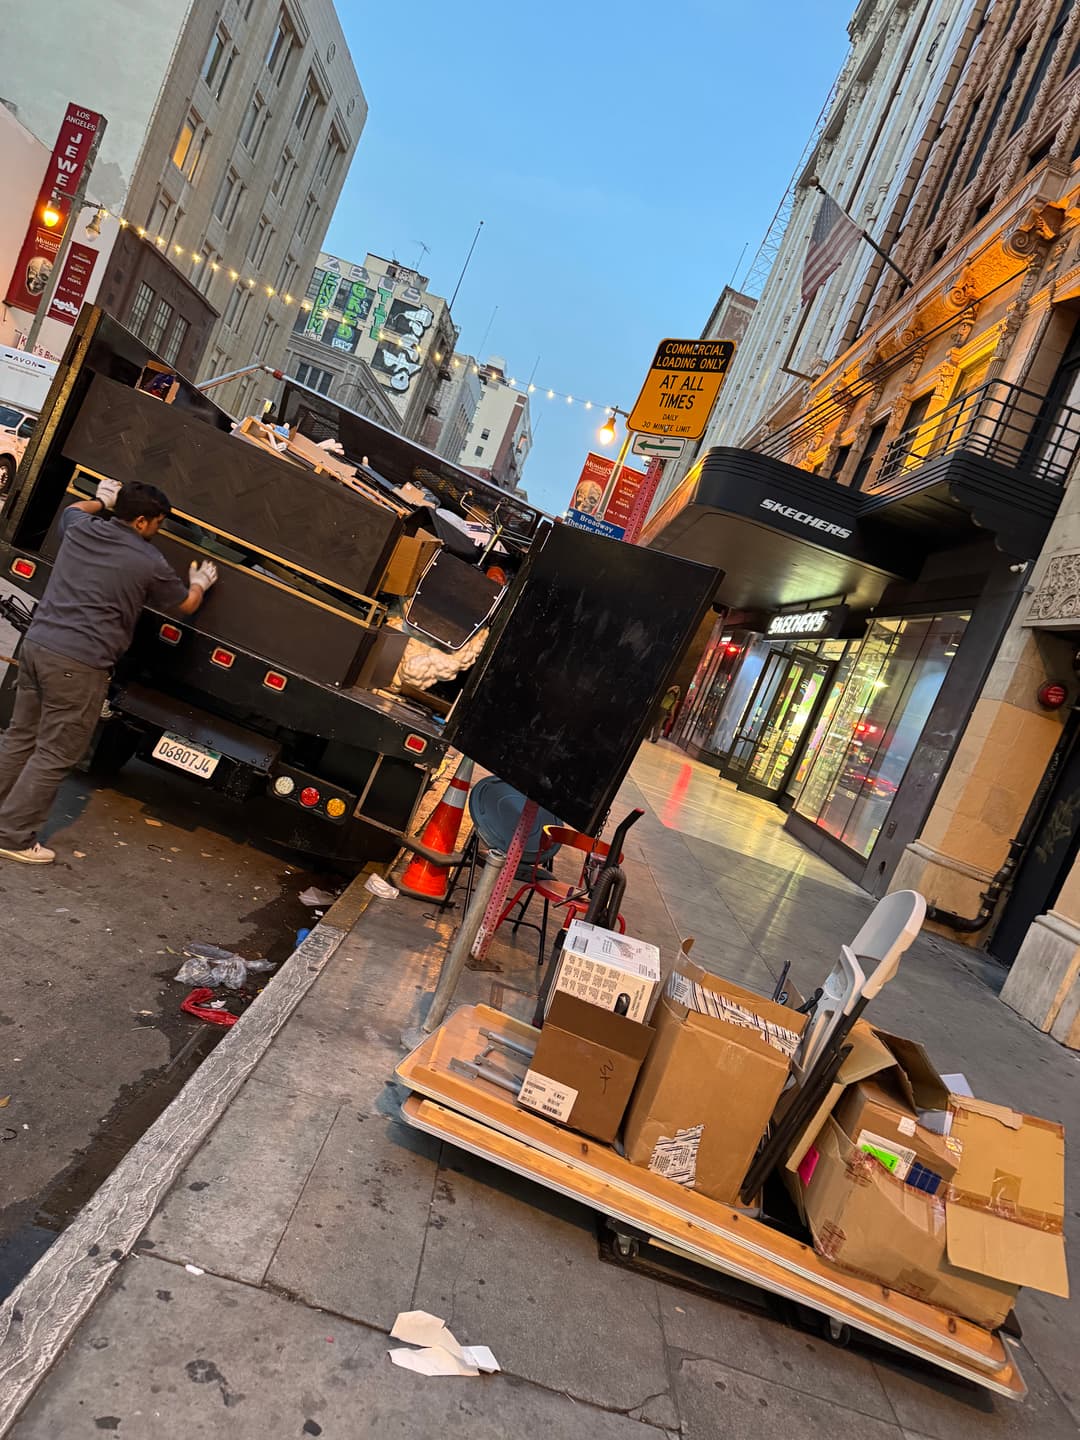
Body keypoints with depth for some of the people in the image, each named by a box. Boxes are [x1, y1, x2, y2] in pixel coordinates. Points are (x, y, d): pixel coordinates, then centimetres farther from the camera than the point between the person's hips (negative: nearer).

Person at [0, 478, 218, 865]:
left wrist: (101, 501, 50)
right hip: (79, 665, -8)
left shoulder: (81, 528, 9)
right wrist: (199, 584, 30)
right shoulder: (151, 564, -8)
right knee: (54, 755, 2)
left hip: (36, 643, 8)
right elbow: (186, 605, 11)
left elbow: (71, 510, 36)